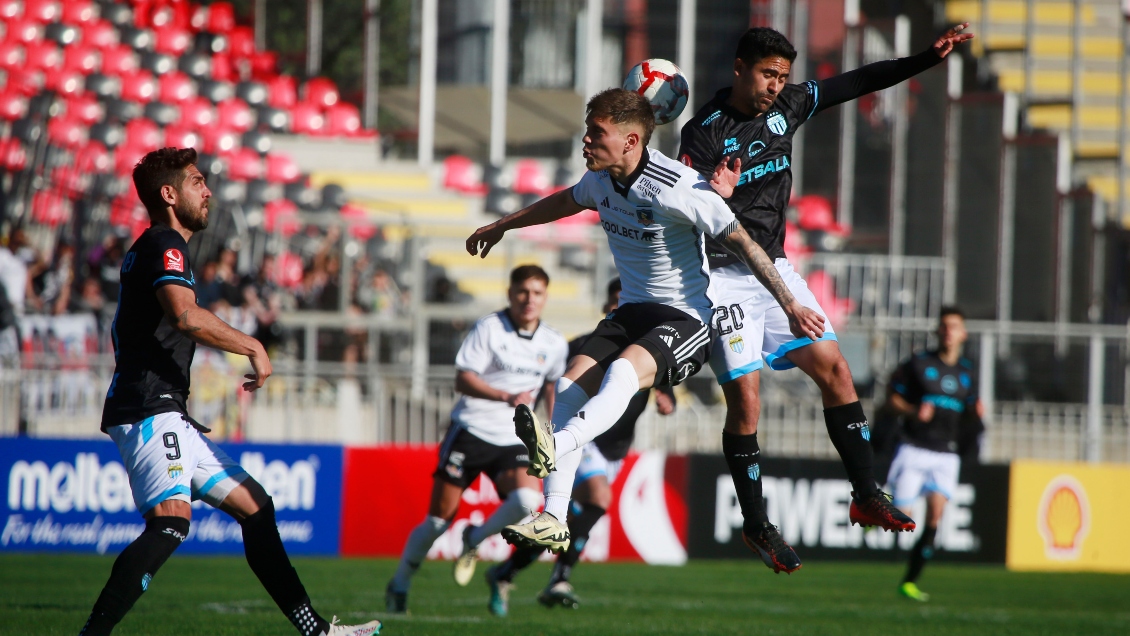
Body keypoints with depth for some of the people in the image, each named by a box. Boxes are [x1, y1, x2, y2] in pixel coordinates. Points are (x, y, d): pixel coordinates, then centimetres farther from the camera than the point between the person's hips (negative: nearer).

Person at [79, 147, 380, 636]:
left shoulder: (149, 248, 24)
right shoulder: (164, 245, -8)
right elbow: (185, 316, -27)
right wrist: (253, 348, -18)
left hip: (167, 418, 11)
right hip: (149, 411, -11)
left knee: (254, 505, 14)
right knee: (171, 519, -29)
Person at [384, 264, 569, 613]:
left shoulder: (554, 345, 6)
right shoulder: (488, 328, -8)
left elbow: (553, 386, 23)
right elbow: (463, 379, -14)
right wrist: (507, 397, -27)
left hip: (513, 440, 3)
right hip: (471, 430, -3)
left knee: (526, 501, -26)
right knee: (439, 519, -1)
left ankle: (475, 539, 4)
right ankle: (399, 585, 20)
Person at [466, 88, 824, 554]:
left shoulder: (678, 188, -21)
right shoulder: (600, 179, 3)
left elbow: (740, 241, -16)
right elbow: (566, 202, 27)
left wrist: (789, 305, -17)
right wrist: (502, 226, 40)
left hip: (687, 319, -7)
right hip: (633, 310, 7)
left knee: (623, 371, -35)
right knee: (573, 380, -16)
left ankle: (555, 446, -60)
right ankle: (553, 523, -19)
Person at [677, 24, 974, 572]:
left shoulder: (787, 105, 3)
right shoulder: (704, 131, -14)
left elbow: (859, 83, 10)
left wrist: (928, 58, 4)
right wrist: (715, 196, -40)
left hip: (774, 267, 6)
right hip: (724, 274, -6)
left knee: (834, 369, -2)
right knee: (744, 397, -11)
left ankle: (866, 496, 6)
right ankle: (756, 527, 0)